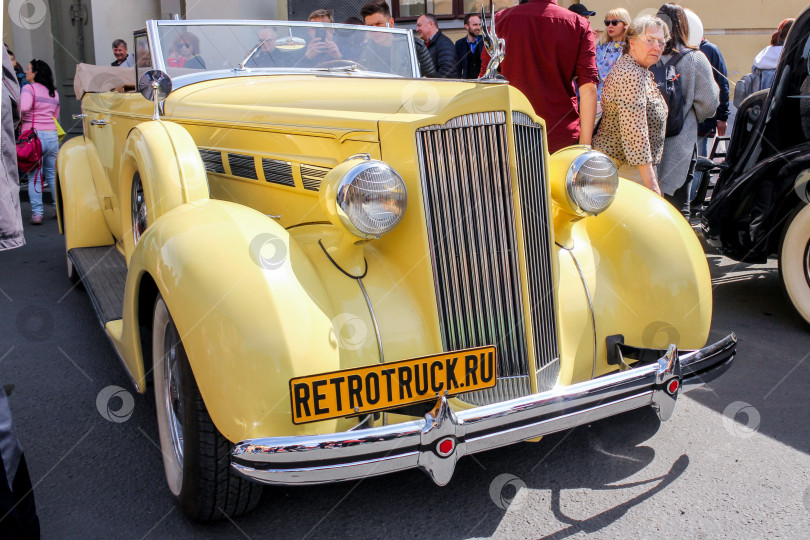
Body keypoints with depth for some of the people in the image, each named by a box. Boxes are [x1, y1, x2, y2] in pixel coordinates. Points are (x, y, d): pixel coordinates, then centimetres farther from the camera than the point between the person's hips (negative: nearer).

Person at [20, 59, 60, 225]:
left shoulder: (29, 89, -6)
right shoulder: (54, 92, 13)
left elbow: (24, 107, -23)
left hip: (33, 134, -5)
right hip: (52, 135, 5)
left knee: (34, 177, 1)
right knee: (53, 175, 16)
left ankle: (36, 212, -2)